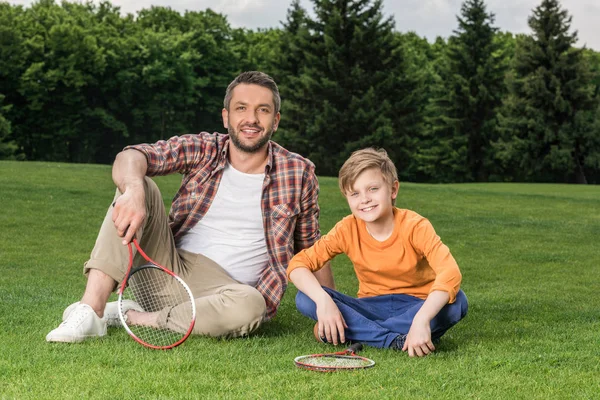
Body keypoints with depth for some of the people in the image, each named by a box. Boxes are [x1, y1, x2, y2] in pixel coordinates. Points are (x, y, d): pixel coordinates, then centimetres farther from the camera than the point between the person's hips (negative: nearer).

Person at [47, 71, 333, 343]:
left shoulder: (299, 173, 2)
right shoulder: (202, 150, 3)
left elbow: (311, 248, 13)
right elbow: (130, 156, -14)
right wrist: (133, 189, -37)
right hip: (169, 267, 2)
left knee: (250, 305, -38)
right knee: (140, 187, -18)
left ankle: (135, 316, -21)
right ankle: (90, 311, -28)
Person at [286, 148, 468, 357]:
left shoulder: (414, 226, -18)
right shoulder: (348, 230, -9)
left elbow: (450, 272, -32)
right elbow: (299, 263, -13)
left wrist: (421, 320, -47)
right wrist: (322, 300, -33)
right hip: (371, 307, 2)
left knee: (457, 301, -34)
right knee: (305, 298, -21)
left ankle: (358, 332, -26)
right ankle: (393, 339, -28)